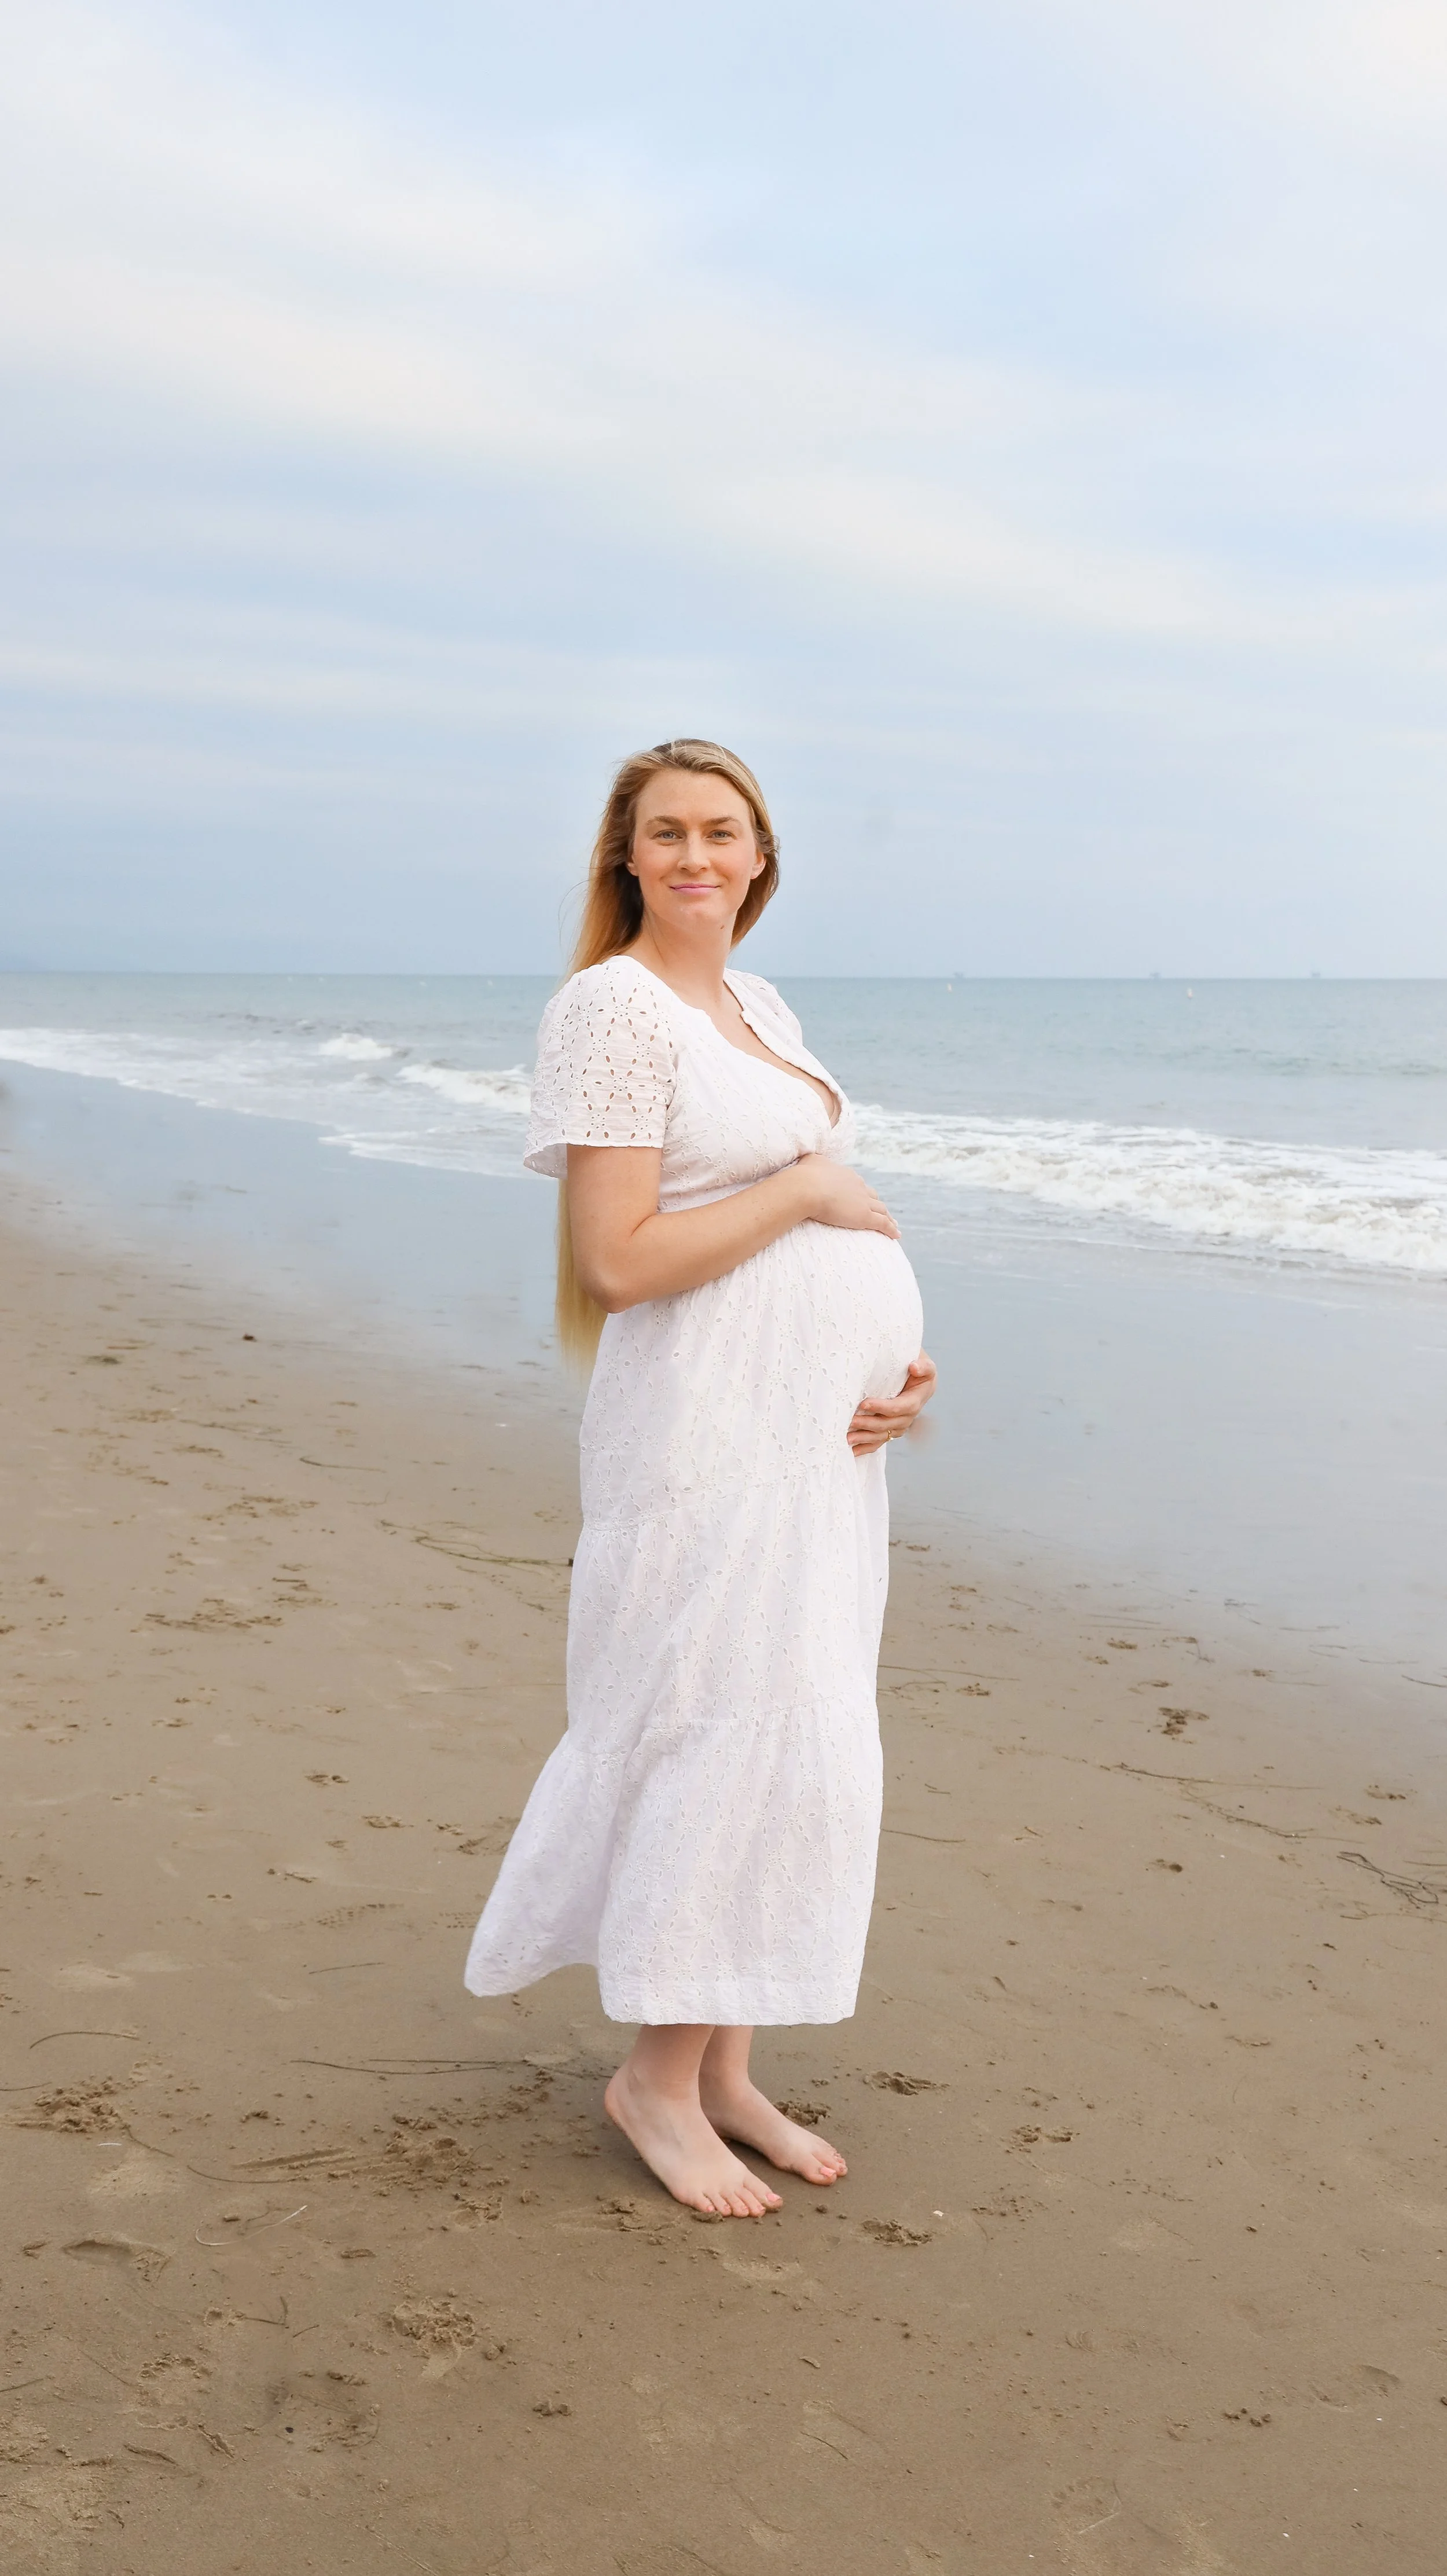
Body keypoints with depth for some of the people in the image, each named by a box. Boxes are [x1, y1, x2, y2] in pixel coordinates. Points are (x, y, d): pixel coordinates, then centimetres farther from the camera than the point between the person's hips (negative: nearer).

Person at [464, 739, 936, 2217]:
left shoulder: (759, 1004, 15)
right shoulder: (616, 1006, -11)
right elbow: (619, 1260, -19)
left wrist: (899, 1360, 4)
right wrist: (807, 1188, -12)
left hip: (819, 1422, 9)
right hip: (707, 1419, -9)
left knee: (788, 1737, 12)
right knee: (722, 1724, -5)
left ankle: (724, 2067, 25)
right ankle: (659, 2075, 14)